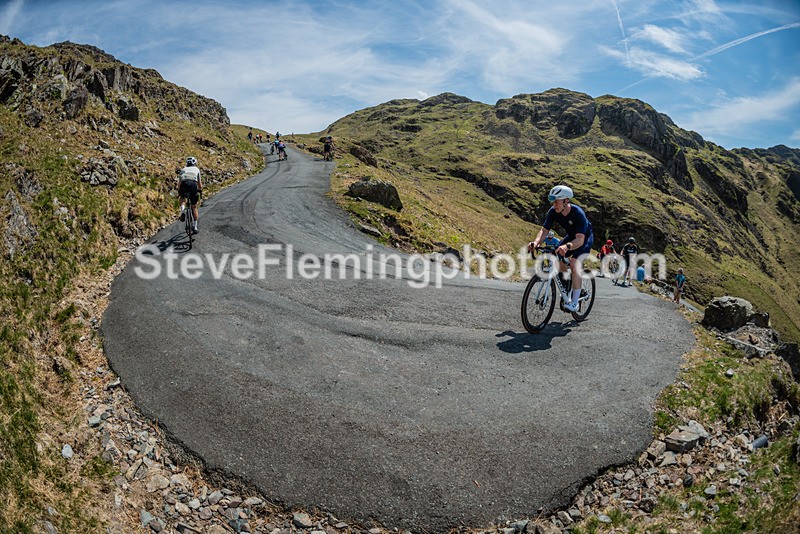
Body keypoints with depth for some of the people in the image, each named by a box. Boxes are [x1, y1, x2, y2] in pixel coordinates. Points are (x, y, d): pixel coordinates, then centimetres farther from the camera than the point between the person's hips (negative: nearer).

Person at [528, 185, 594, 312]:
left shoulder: (578, 213, -36)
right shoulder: (553, 212, -20)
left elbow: (580, 239, -43)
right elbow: (544, 230, -19)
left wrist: (567, 246, -63)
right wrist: (536, 242, -40)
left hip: (585, 237, -6)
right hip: (571, 236, 6)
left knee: (574, 265, -24)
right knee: (557, 261, -10)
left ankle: (575, 302, -15)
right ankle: (577, 280, 19)